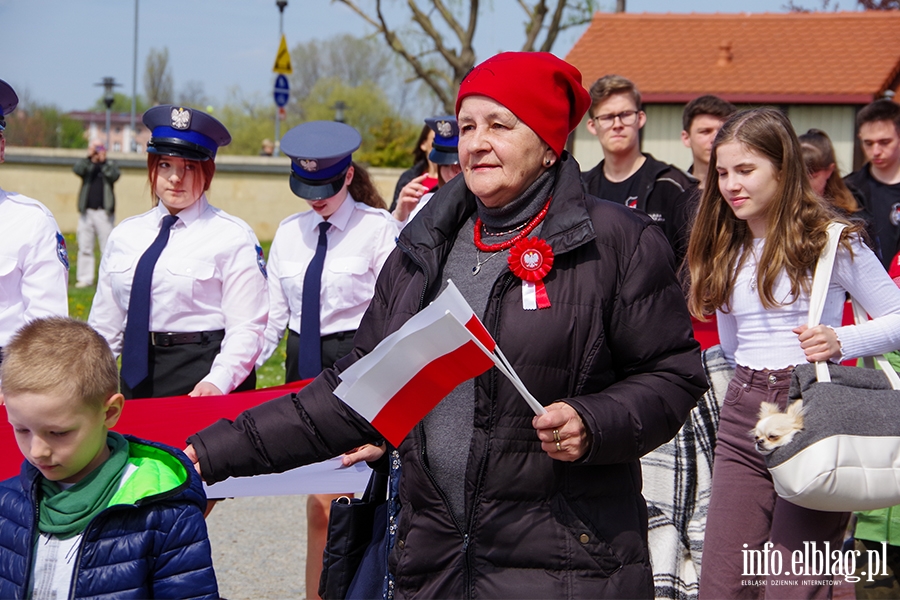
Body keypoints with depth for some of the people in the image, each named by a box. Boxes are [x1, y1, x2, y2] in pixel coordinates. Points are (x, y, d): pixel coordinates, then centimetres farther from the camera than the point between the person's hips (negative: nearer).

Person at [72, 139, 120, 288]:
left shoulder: (110, 165, 12)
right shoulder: (86, 165, 13)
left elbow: (114, 176, -9)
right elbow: (77, 170, -9)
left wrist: (103, 162, -14)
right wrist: (90, 157, -17)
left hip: (104, 213, -2)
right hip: (86, 212, 2)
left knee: (107, 247, -4)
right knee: (85, 247, 1)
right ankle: (85, 278, 5)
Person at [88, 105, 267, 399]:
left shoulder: (233, 236, -3)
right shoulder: (125, 234, 12)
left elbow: (245, 329, -9)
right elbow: (104, 324, 14)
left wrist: (218, 381, -23)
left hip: (203, 376, -4)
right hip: (137, 375, 4)